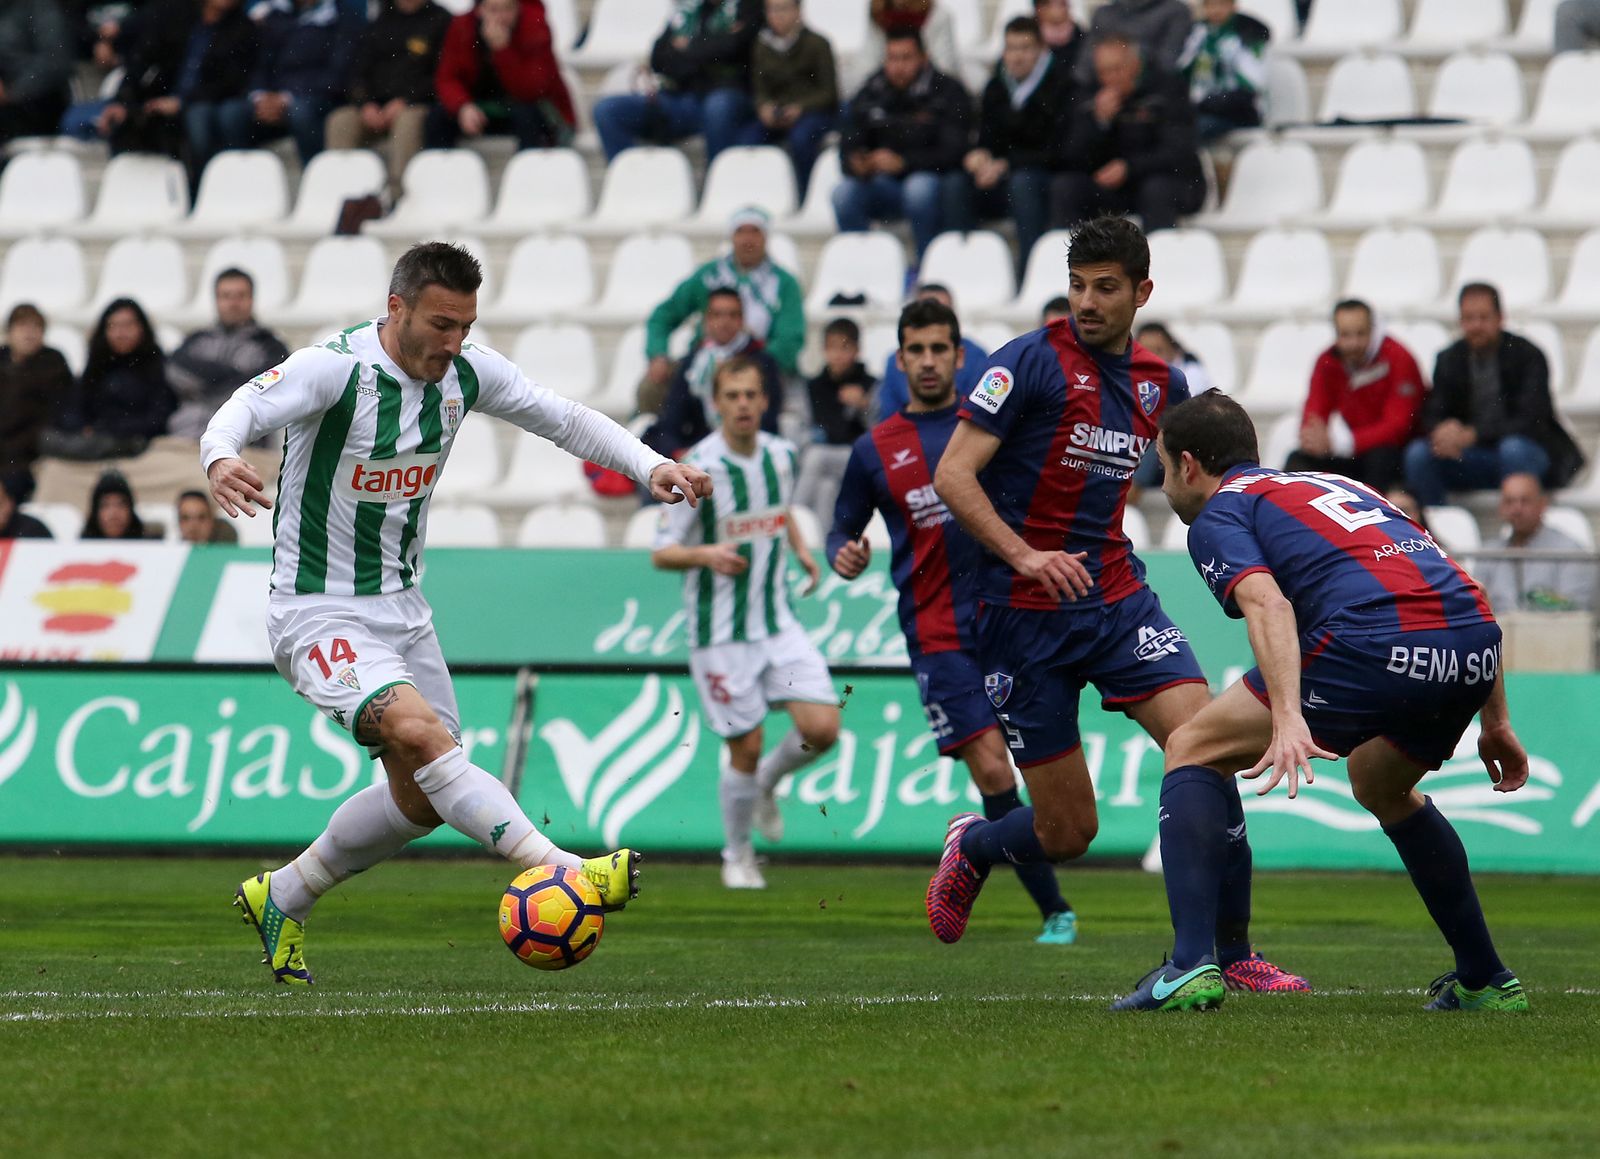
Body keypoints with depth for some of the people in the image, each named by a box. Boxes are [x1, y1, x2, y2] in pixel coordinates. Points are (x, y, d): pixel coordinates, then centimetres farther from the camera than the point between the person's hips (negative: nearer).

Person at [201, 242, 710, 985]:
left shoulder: (465, 372, -2)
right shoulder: (334, 367, -21)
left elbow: (563, 420, 8)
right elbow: (245, 409, -34)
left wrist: (650, 466, -6)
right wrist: (220, 458, -57)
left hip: (399, 606, 8)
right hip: (319, 611, -8)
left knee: (421, 799, 11)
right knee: (420, 733, -29)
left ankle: (281, 898, 29)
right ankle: (560, 872, -37)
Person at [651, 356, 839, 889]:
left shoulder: (781, 454, 2)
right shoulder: (699, 469, -15)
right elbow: (661, 553, -10)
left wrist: (802, 551, 7)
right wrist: (705, 555, -30)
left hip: (777, 620, 5)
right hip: (720, 632, -5)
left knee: (821, 729, -8)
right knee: (746, 749, -1)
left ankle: (766, 784, 24)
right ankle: (737, 856, 23)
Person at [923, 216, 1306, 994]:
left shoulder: (1160, 383, 8)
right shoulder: (1032, 362, -10)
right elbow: (952, 474, -14)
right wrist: (1026, 556, -25)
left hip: (1117, 600, 5)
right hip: (1025, 616, -4)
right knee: (1068, 832, -1)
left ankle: (1232, 953, -6)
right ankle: (971, 849, 35)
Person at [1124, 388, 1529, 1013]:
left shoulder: (1218, 512, 14)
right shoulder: (1343, 486, 36)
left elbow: (1266, 603, -8)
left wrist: (1288, 718, -21)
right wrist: (1495, 721, 36)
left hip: (1372, 645, -7)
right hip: (1475, 643, 7)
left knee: (1192, 751, 9)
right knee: (1381, 787, 36)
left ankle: (1192, 966, -6)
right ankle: (1486, 979, 34)